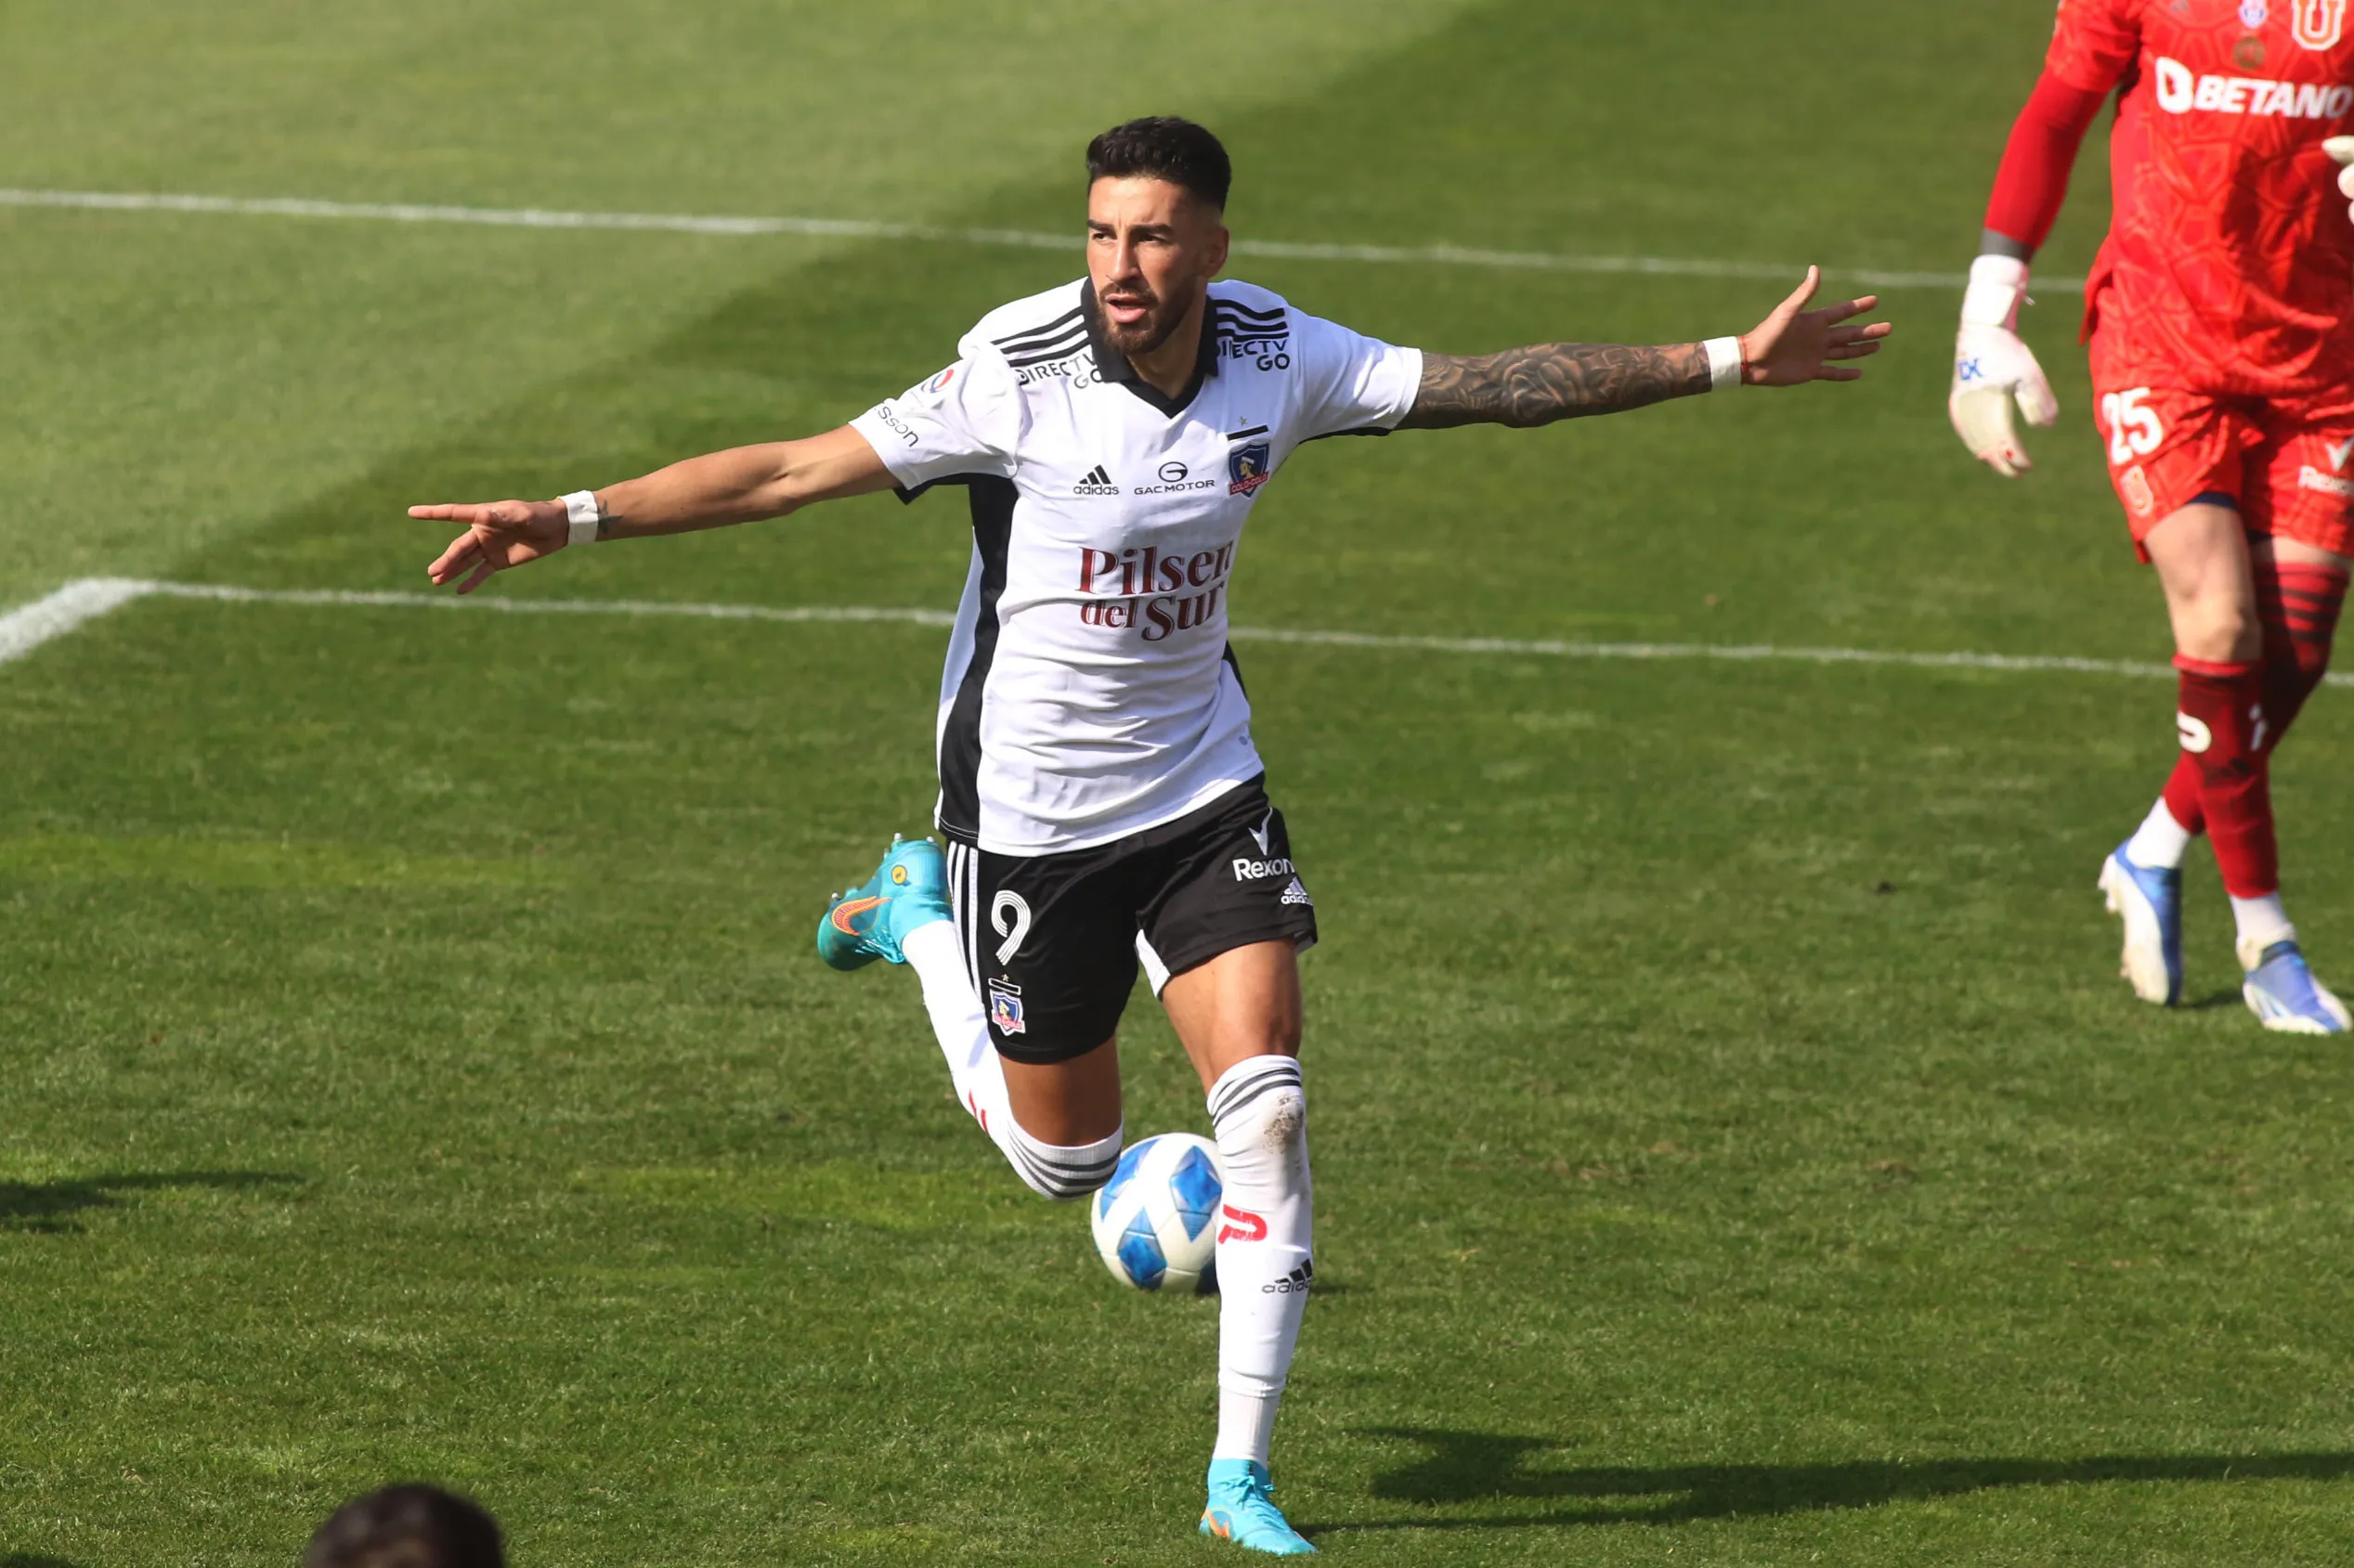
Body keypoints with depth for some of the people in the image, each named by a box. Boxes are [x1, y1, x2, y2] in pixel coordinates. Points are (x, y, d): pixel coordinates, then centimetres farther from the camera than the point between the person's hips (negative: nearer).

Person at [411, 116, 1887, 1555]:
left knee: (1265, 1104, -13)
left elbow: (1502, 384, -3)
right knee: (1068, 1159, 11)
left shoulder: (1276, 356, -11)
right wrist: (571, 521, -29)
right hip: (1029, 812, -3)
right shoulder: (1019, 371, -23)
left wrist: (1732, 361, -3)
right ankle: (920, 916, 39)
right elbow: (798, 470, -22)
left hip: (1203, 788, 3)